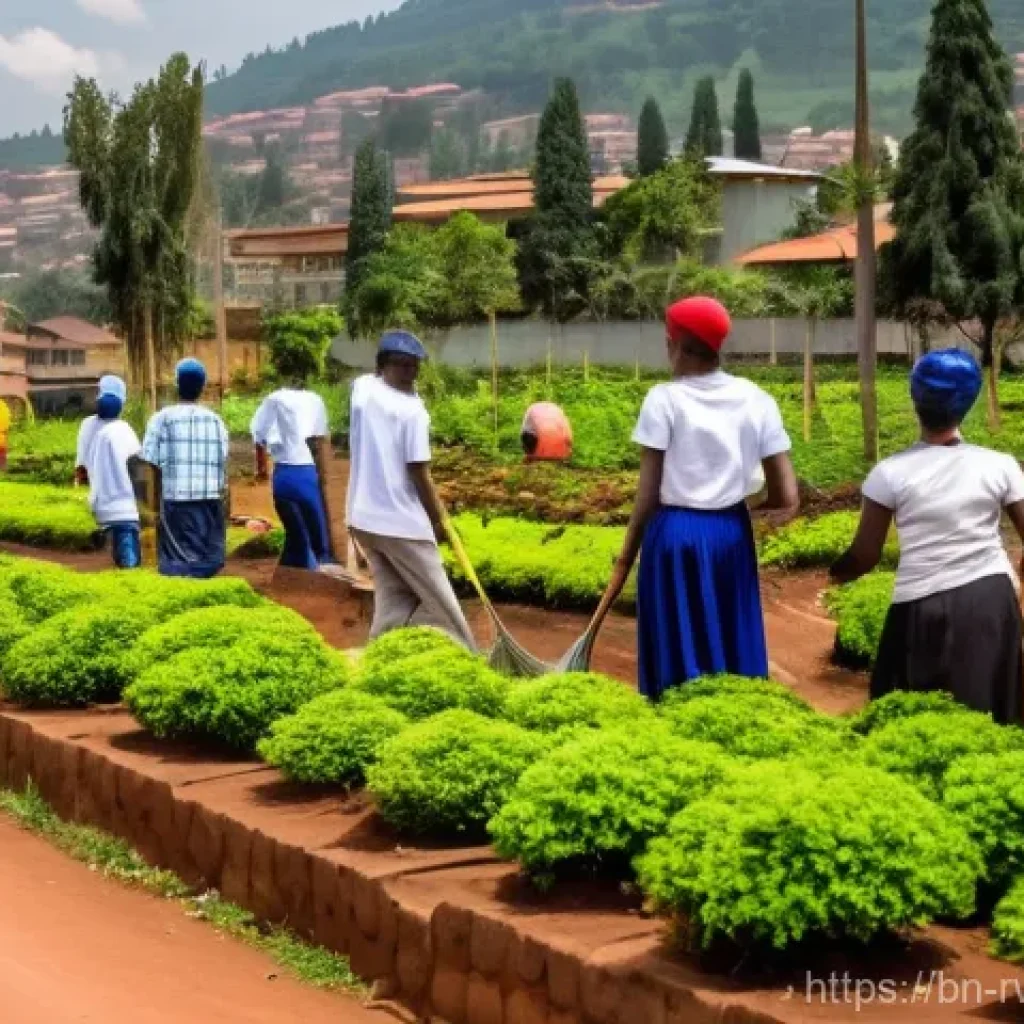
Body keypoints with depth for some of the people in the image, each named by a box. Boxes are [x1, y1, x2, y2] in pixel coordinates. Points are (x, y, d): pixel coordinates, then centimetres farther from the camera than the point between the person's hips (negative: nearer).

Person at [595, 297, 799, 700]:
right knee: (734, 647, 14)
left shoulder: (664, 399, -10)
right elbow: (788, 500, -3)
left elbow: (648, 493, -10)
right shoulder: (756, 399, 0)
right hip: (732, 533, 4)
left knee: (679, 652, 6)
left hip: (676, 534, -3)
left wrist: (627, 553, 2)